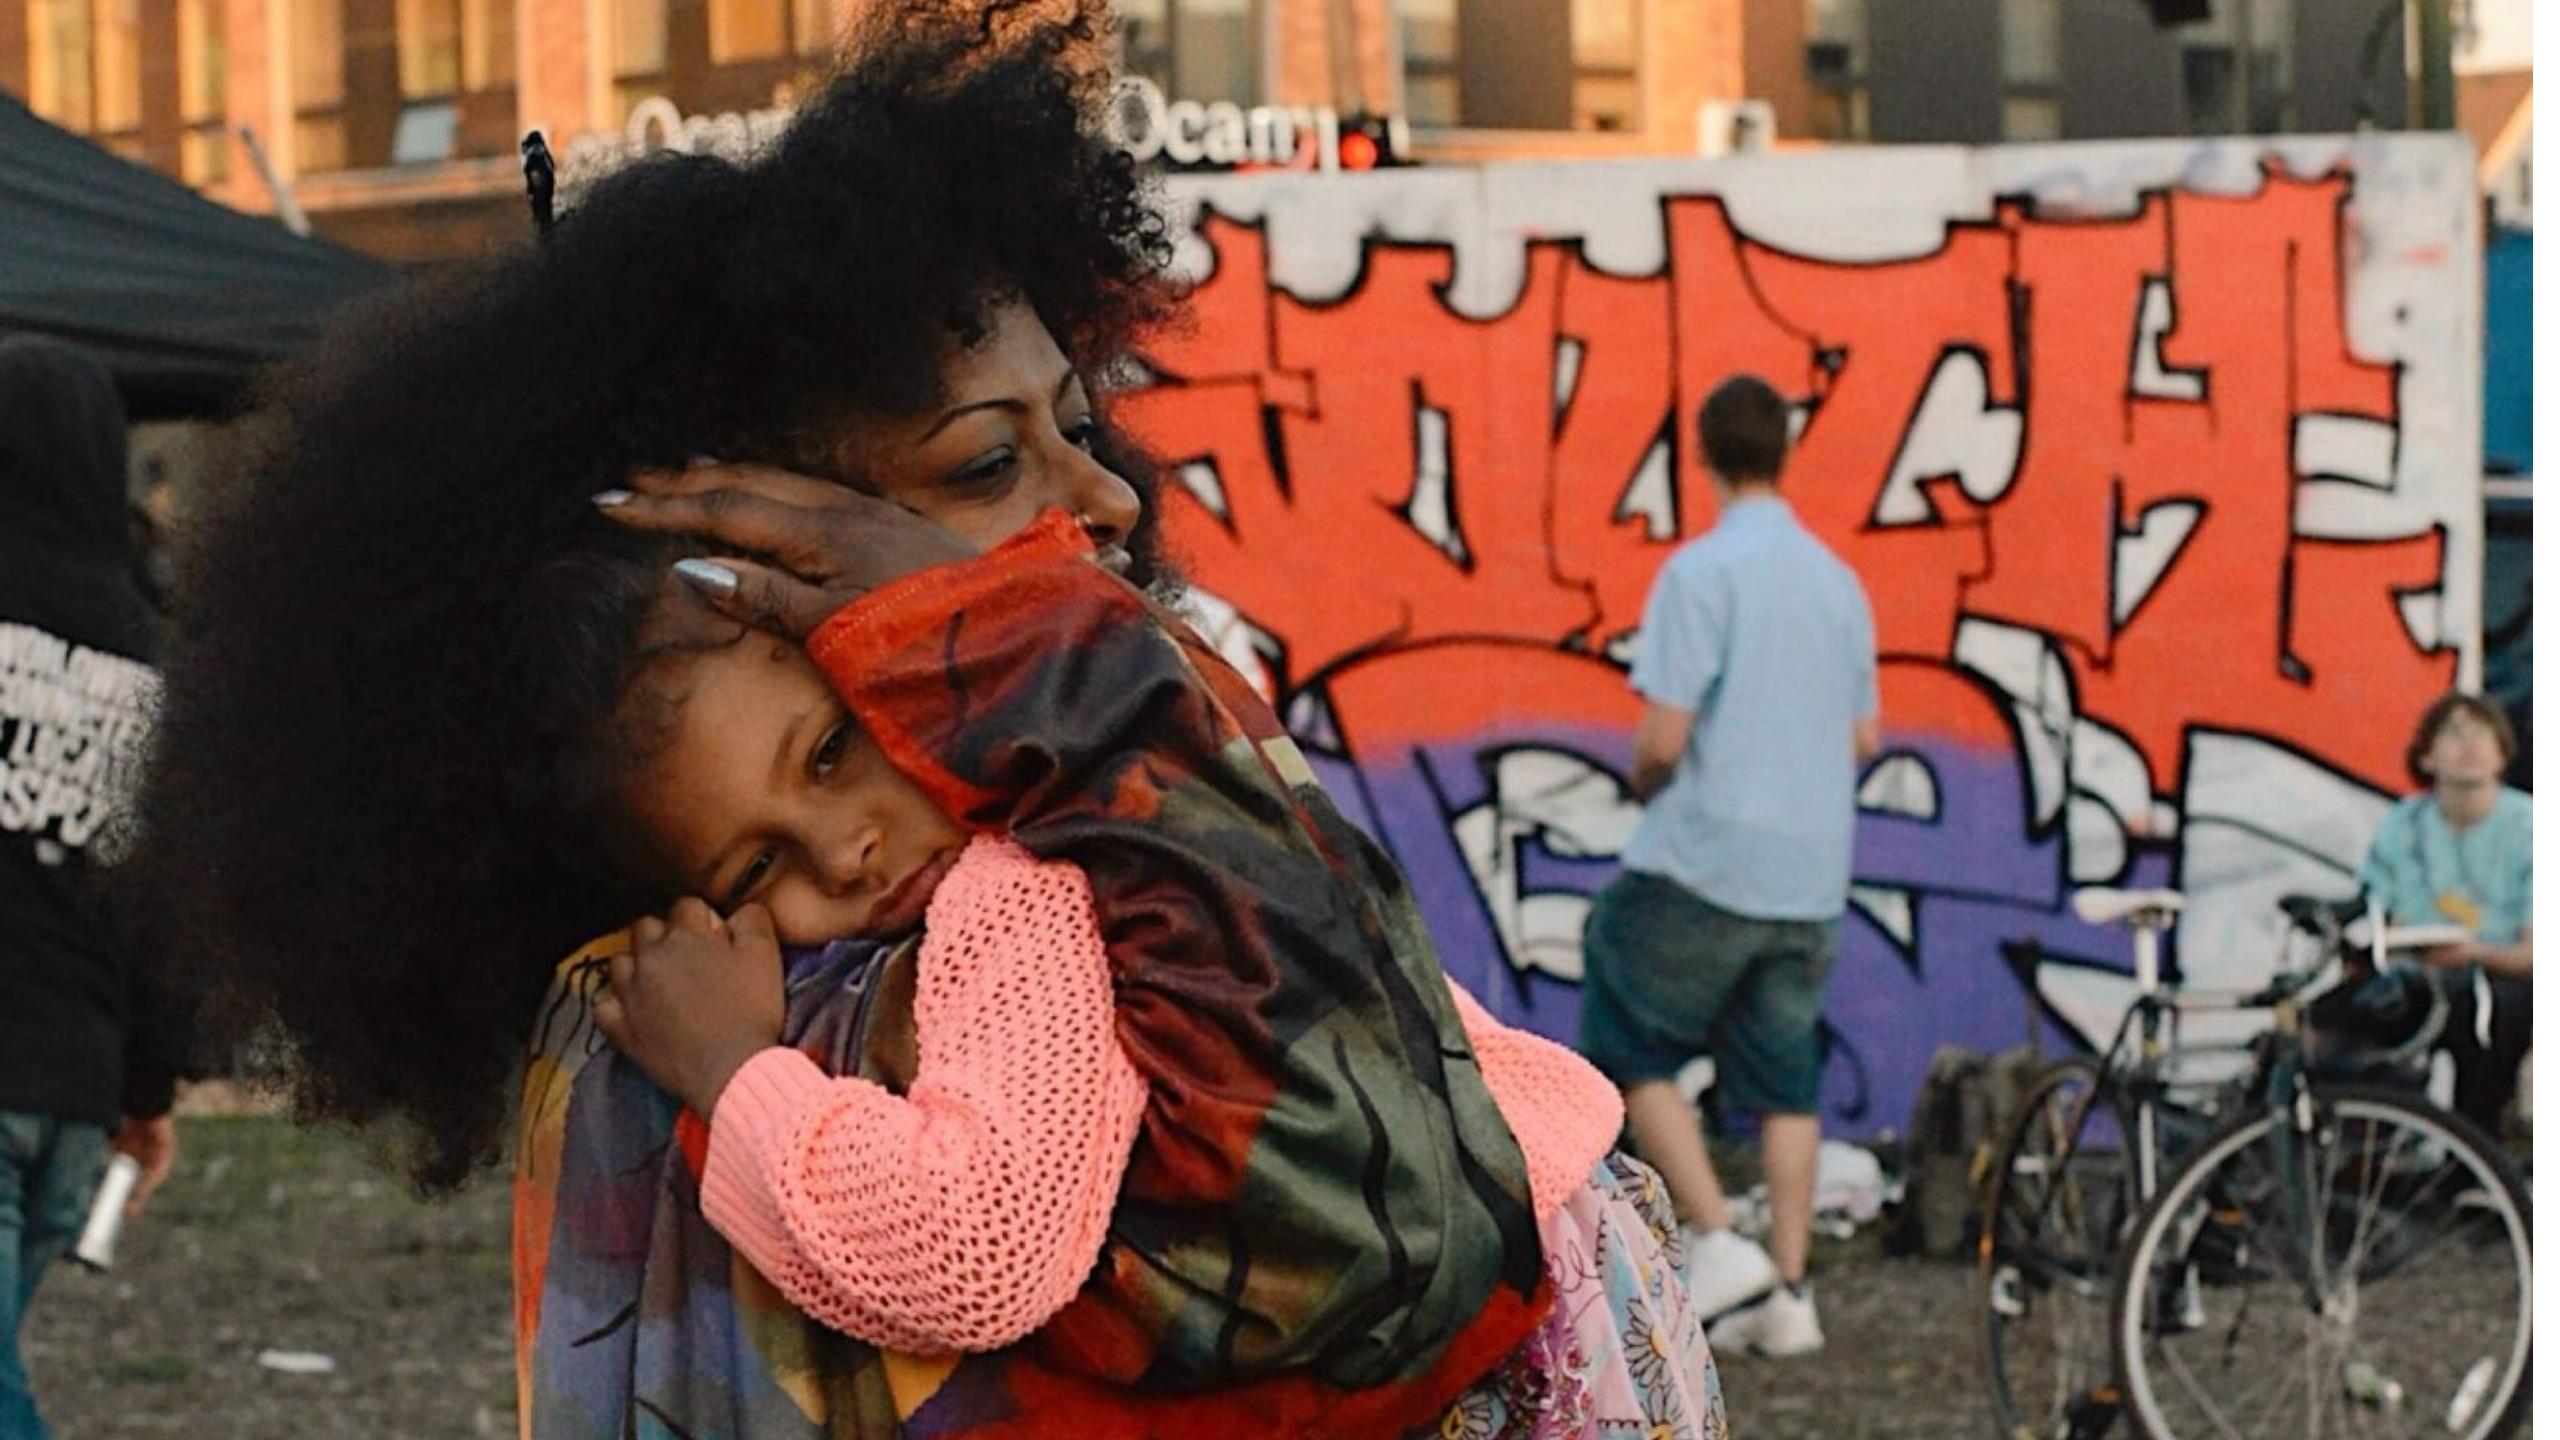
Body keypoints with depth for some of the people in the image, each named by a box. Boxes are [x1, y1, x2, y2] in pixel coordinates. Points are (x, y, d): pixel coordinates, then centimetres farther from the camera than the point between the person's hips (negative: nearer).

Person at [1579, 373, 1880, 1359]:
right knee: (1785, 1081, 10)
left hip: (1702, 863, -6)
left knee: (1631, 1053, 6)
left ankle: (1718, 1244, -5)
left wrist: (1643, 787, 5)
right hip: (1809, 876, 6)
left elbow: (1663, 739, -15)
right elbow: (1863, 740, 17)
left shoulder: (1702, 572, -12)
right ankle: (1785, 1292, 7)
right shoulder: (1837, 581, 10)